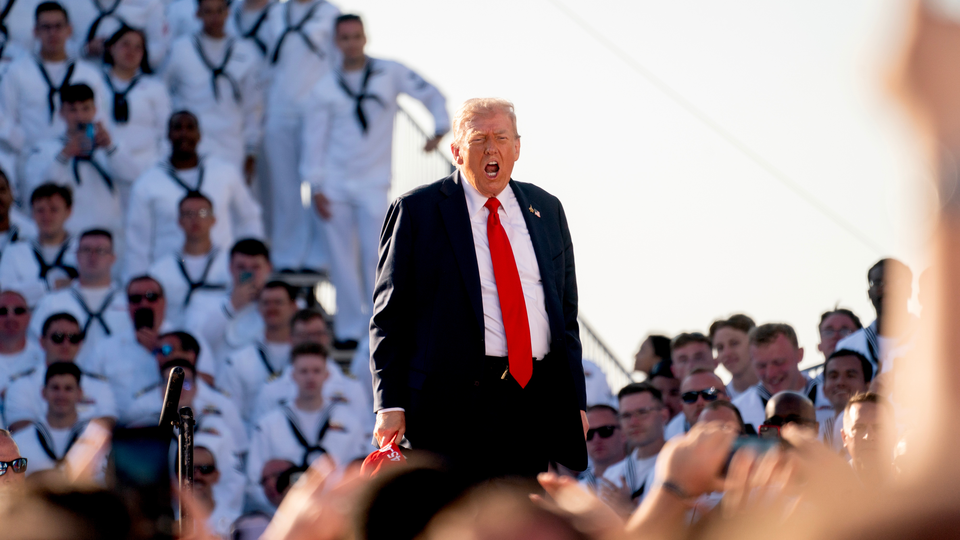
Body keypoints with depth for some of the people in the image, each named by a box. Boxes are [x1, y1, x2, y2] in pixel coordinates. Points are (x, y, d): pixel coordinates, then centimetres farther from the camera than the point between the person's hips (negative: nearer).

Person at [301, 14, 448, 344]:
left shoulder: (390, 74, 1)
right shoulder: (325, 89, 4)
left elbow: (431, 95, 7)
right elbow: (314, 140, 5)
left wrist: (439, 131, -8)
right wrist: (316, 188, 0)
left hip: (374, 183, -1)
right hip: (336, 186, 1)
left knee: (376, 256, -10)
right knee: (343, 257, 0)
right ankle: (349, 329, 7)